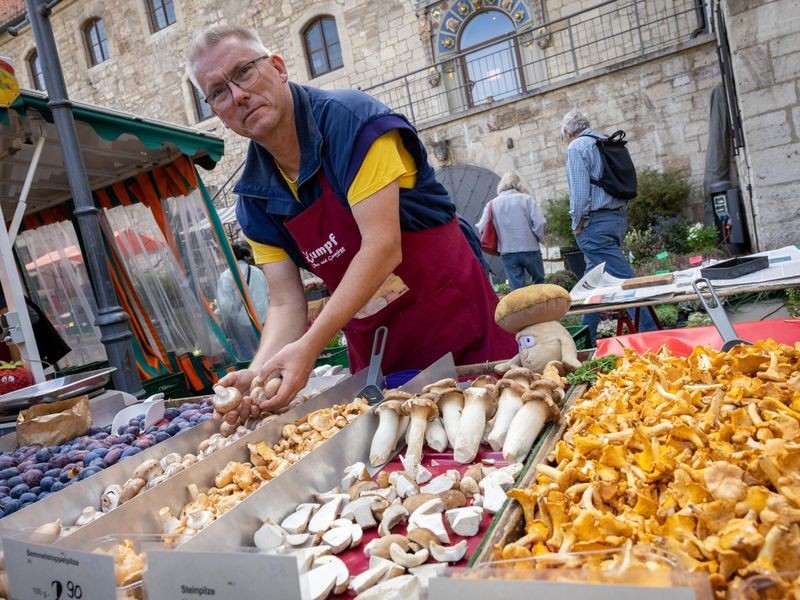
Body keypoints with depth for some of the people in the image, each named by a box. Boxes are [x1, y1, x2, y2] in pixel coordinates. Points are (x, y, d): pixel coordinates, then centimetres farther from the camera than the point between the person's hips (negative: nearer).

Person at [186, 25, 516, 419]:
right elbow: (286, 304, -3)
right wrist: (259, 371, -22)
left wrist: (308, 348, -30)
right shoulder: (253, 199, -1)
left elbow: (383, 248, -26)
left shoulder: (350, 120, -18)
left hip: (456, 318, -4)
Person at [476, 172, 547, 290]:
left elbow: (481, 228, -2)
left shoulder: (492, 204, 1)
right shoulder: (526, 199, -4)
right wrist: (541, 239, 7)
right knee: (539, 281, 19)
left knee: (516, 289, 5)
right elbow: (539, 223, -11)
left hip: (508, 253, 1)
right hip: (529, 249, -1)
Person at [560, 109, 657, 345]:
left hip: (595, 223, -9)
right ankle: (587, 337, 21)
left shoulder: (576, 147, -7)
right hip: (619, 217, 9)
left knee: (623, 278, -9)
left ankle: (650, 332, -8)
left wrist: (577, 225, -7)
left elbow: (579, 190, -15)